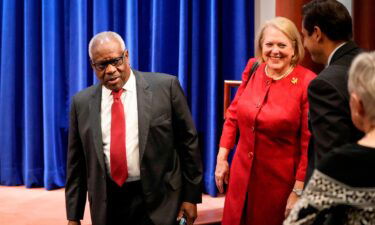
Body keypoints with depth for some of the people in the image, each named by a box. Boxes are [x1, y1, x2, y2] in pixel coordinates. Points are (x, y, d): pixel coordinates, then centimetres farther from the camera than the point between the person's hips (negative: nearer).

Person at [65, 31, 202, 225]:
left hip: (157, 202, -3)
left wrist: (191, 196, -1)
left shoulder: (165, 87, -5)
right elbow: (76, 162, 7)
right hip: (107, 203, 3)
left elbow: (188, 141, -1)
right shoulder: (82, 102, 4)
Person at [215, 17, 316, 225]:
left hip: (280, 180, -5)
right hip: (242, 174, 5)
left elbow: (310, 143, -14)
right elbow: (233, 115, 9)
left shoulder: (307, 83, -16)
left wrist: (298, 191, -14)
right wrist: (221, 158, 5)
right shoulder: (252, 70, -1)